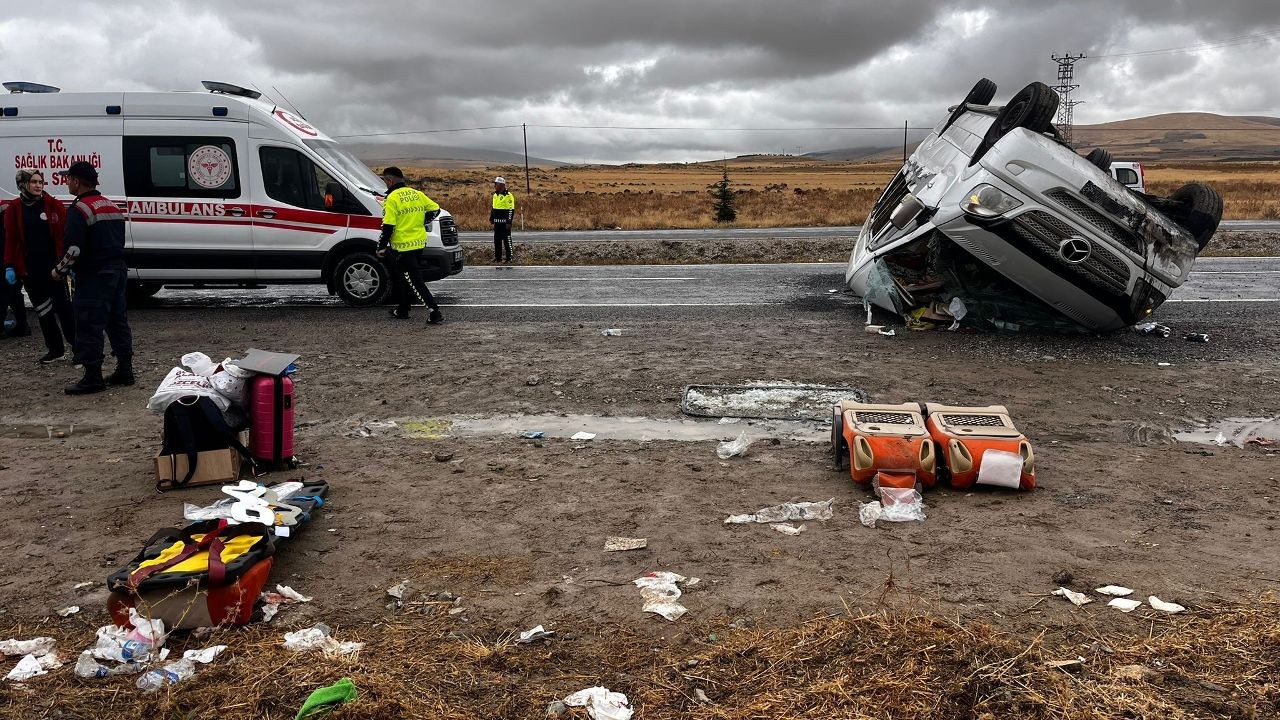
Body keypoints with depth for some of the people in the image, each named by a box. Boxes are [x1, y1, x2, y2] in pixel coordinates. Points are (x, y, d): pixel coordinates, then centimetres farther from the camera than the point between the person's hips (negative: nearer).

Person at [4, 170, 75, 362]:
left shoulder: (53, 205, -2)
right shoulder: (14, 209, 4)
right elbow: (10, 239, 5)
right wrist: (9, 266, 0)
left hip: (54, 265, -3)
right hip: (29, 269, 3)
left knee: (63, 306, -3)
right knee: (43, 310, 9)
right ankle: (56, 349, 18)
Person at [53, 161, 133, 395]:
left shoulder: (80, 209, -13)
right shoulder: (112, 206, 15)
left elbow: (74, 249, -19)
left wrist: (59, 271, -5)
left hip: (93, 277, -9)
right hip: (118, 270, 9)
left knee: (89, 327, -4)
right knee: (117, 322, 14)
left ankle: (93, 378, -2)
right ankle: (124, 371, 18)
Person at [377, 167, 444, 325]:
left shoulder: (392, 198, -13)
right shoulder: (417, 194, 7)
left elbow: (388, 226, -16)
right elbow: (435, 209, 10)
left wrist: (381, 247, -6)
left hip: (403, 246, -7)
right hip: (419, 243, 7)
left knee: (415, 281, -5)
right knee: (403, 277, 21)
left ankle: (435, 313, -11)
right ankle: (402, 310, 29)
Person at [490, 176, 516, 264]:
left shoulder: (508, 196, -12)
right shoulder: (495, 195, 13)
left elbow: (511, 210, -15)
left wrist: (509, 222, -18)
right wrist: (491, 218, 21)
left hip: (505, 222, -8)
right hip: (497, 222, 8)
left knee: (507, 240, -4)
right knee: (497, 240, 11)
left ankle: (509, 258, 1)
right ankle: (498, 257, 19)